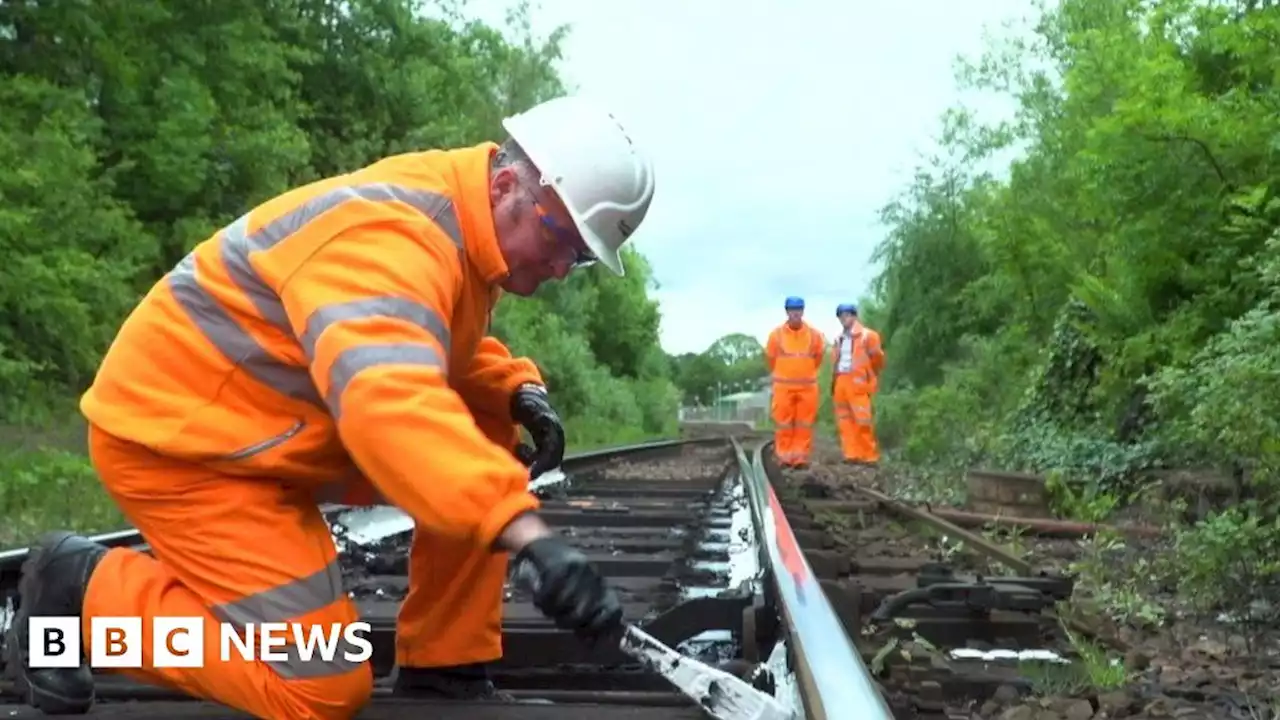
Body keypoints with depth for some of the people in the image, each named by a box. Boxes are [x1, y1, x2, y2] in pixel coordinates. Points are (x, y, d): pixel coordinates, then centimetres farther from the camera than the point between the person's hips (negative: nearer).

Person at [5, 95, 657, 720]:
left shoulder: (463, 225, 1)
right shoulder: (387, 233, -30)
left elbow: (448, 350, 16)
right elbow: (389, 400, -48)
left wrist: (520, 391, -6)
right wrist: (530, 534, -56)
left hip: (269, 427, 10)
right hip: (177, 436, -10)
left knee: (488, 443, 0)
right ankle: (82, 588, 3)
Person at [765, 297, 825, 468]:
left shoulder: (814, 334, 2)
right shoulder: (776, 334, -2)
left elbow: (818, 357, 15)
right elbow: (771, 358, 11)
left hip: (807, 386, 1)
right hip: (783, 385, -1)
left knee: (804, 425, 2)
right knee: (783, 424, 0)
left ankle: (801, 458, 6)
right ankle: (784, 457, 5)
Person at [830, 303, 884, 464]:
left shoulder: (867, 335, 0)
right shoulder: (838, 339, 18)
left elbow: (877, 357, 3)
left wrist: (869, 376, 9)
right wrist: (834, 380, 14)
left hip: (857, 383, -6)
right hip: (840, 382, 6)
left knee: (863, 421, -10)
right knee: (844, 420, 3)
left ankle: (869, 456, -5)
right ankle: (852, 454, 7)